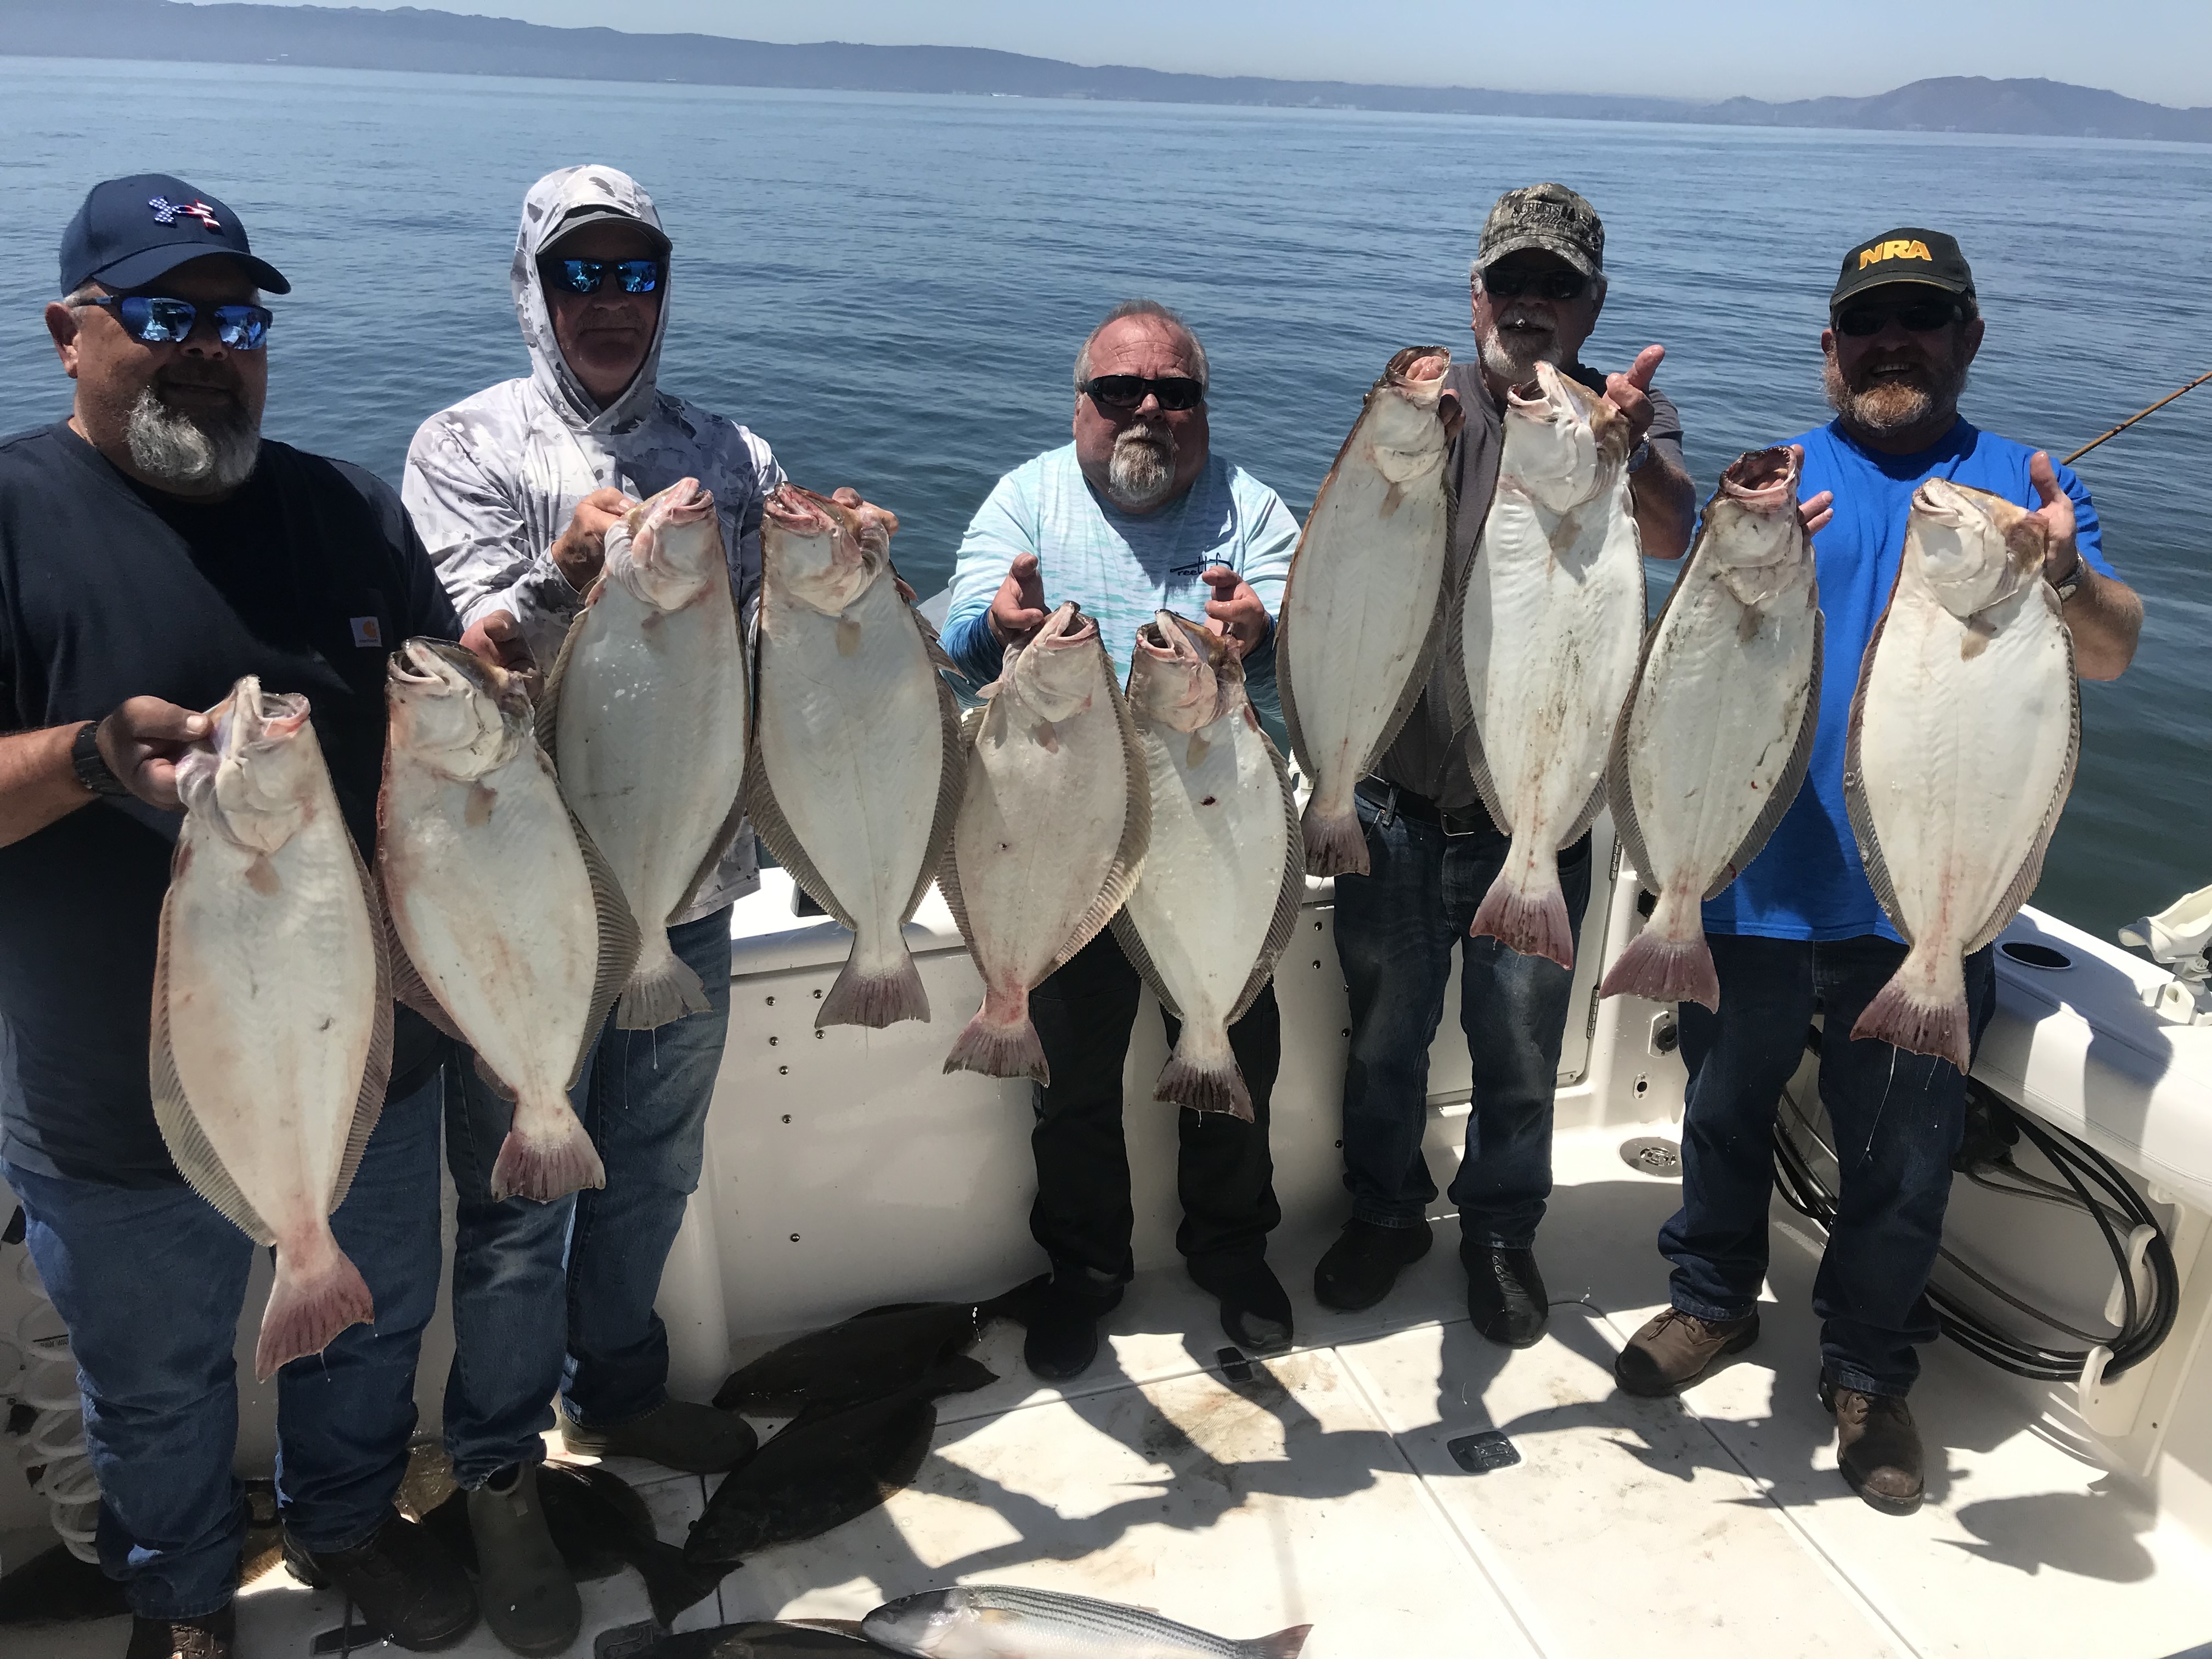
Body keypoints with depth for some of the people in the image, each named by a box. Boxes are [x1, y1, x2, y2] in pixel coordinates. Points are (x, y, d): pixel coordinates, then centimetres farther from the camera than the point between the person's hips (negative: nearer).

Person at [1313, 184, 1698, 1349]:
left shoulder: (1627, 420, -3)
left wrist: (1626, 454, -48)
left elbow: (1670, 537, -25)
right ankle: (1386, 1211, 39)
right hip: (1400, 795, 1)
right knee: (1384, 1029, 16)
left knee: (1520, 1050, 13)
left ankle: (1501, 1231, 37)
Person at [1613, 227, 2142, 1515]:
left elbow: (2115, 651, -8)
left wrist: (2068, 581, -31)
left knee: (1903, 1156, 12)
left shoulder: (2025, 484, 5)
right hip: (1760, 879, 1)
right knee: (1726, 1111, 16)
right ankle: (1715, 1299, 39)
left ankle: (1869, 1369, 32)